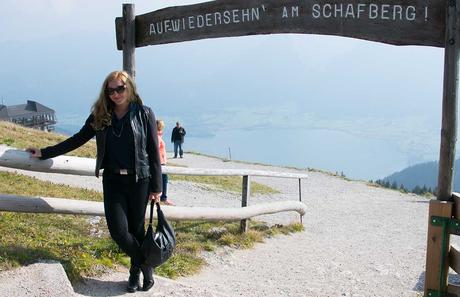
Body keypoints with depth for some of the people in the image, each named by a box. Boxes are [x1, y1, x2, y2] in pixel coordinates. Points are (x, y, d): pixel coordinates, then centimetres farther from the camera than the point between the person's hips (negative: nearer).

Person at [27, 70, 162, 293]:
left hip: (139, 180, -2)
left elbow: (154, 152, -1)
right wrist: (44, 153, 11)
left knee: (137, 229, 5)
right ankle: (145, 264, 20)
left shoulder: (144, 114, -2)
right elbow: (76, 140, 13)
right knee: (119, 232, -5)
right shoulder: (100, 116, 6)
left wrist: (156, 187, -3)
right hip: (112, 180, 2)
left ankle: (136, 268, 28)